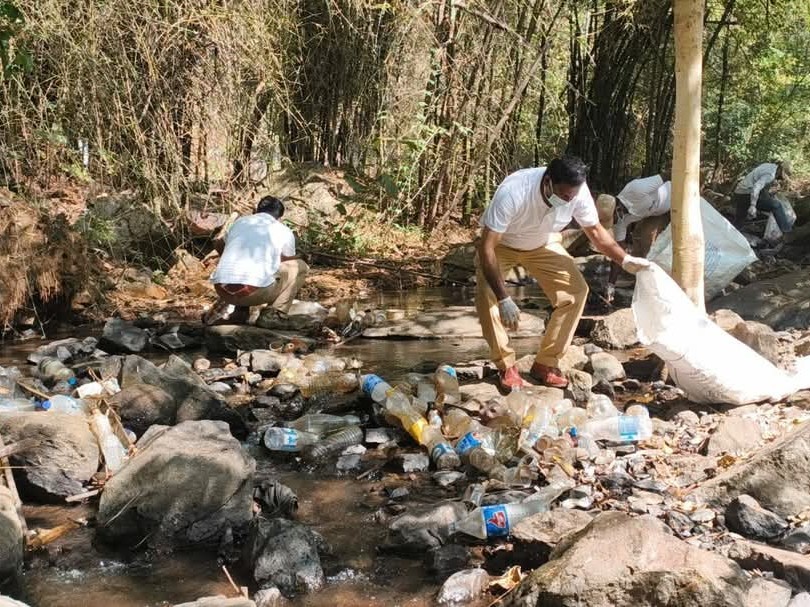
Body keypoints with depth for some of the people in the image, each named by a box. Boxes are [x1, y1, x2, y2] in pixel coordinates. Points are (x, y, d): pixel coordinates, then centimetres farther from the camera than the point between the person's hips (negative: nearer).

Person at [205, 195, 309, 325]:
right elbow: (286, 263, 33)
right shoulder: (285, 232, 16)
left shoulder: (239, 222, 24)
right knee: (299, 267, 18)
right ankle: (276, 315, 8)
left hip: (222, 290, 4)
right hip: (255, 291, -4)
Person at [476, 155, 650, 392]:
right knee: (486, 295, -28)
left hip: (542, 244, 4)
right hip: (500, 244, -4)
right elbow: (486, 248, -39)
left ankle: (545, 363, 0)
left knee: (576, 291, -13)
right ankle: (506, 366, -11)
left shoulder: (578, 192, -27)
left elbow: (594, 230, -7)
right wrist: (504, 299, -44)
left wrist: (625, 259, -19)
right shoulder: (512, 192, -41)